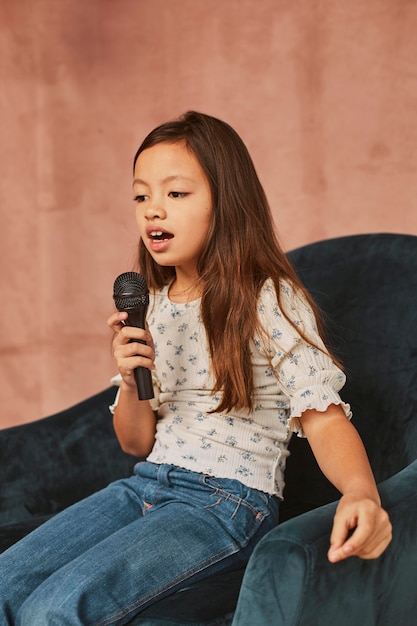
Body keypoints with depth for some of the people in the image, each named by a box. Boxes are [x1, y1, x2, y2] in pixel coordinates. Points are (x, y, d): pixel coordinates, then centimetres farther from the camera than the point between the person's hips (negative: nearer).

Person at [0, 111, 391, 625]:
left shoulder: (271, 303, -7)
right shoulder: (151, 307, 11)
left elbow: (323, 418, -13)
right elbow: (137, 442, 14)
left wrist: (361, 491, -34)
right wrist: (129, 381, -8)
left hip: (230, 504, -6)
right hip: (147, 485, 7)